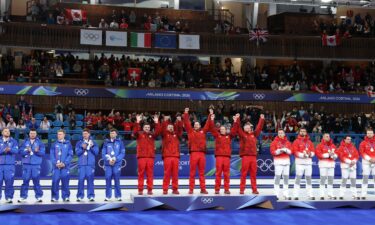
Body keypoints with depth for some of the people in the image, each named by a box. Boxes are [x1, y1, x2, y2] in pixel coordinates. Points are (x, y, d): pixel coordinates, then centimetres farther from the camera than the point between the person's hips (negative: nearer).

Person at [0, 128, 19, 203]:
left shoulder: (13, 141, 10)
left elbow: (16, 150, -6)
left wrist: (10, 149, -25)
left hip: (10, 164, -1)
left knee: (9, 181, -3)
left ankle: (9, 197, 3)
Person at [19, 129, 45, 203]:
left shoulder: (40, 142, 5)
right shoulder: (25, 142, 9)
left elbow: (43, 153, -3)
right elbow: (21, 152, 2)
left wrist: (37, 151, -22)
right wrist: (27, 151, -17)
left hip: (36, 164, -1)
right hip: (26, 164, 1)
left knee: (36, 181, 1)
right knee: (25, 180, 2)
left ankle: (39, 196, 7)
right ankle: (23, 197, 7)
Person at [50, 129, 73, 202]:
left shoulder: (68, 144, 6)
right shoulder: (54, 144, 9)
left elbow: (70, 155, 0)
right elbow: (52, 155, 5)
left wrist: (64, 163, -11)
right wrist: (56, 163, -10)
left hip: (65, 166, -1)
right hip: (56, 166, 1)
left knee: (65, 182, 0)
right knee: (55, 182, -3)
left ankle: (66, 196, 7)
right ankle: (54, 197, 2)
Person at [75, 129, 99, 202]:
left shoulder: (93, 142, 9)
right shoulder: (79, 143, 10)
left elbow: (96, 152, 3)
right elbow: (77, 153, 2)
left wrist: (91, 147, -11)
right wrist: (83, 148, -13)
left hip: (90, 164, 0)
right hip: (81, 164, 0)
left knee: (90, 179, -3)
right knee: (81, 179, -4)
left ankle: (91, 196, 1)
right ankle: (80, 196, 1)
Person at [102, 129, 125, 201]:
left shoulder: (120, 142, 4)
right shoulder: (106, 142, 8)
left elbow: (122, 153, 1)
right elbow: (103, 153, 4)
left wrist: (115, 159, -11)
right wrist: (109, 159, -10)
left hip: (117, 164, -1)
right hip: (108, 164, 1)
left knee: (117, 180, -1)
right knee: (108, 180, 0)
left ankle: (118, 196, 5)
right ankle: (108, 196, 6)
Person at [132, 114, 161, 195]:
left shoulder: (152, 135, 12)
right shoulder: (139, 134, 7)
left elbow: (158, 132, -4)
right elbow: (135, 131, -12)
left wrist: (157, 123, -13)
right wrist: (137, 122, -21)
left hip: (150, 156, 2)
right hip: (141, 156, -1)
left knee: (150, 174, 2)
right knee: (141, 174, 0)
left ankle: (150, 189, 5)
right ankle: (140, 190, 3)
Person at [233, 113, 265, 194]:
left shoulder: (254, 134, 15)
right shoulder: (242, 134, 6)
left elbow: (259, 127, 19)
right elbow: (237, 128, -4)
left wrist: (262, 119, 16)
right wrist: (237, 119, -13)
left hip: (253, 156, 3)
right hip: (245, 156, -3)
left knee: (253, 174, 5)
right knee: (244, 174, -2)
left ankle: (254, 189, 9)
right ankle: (242, 189, 0)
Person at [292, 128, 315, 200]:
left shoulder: (309, 142, 14)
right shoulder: (296, 141, 2)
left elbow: (313, 151, 11)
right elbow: (295, 151, -8)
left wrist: (310, 154, -11)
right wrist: (302, 155, -20)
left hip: (308, 162, 4)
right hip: (300, 162, -4)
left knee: (308, 178, 8)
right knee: (298, 178, -6)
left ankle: (310, 195, 13)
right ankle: (296, 195, -4)